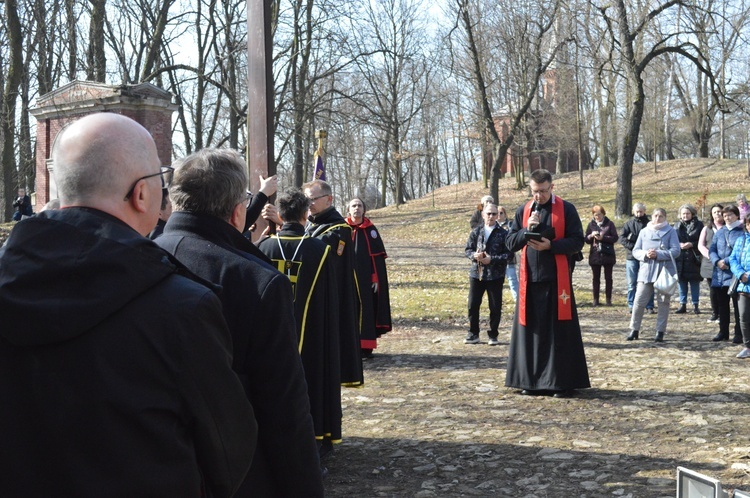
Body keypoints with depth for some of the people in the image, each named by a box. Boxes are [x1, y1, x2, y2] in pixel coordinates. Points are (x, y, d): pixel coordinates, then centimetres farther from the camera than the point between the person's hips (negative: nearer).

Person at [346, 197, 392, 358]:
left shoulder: (370, 230, 4)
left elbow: (378, 256, 2)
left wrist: (376, 278, -5)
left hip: (366, 279, 0)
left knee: (366, 310, 2)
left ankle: (366, 347, 7)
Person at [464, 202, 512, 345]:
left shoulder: (503, 234, -3)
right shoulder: (476, 232, 6)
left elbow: (509, 254, -7)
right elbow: (467, 249, 8)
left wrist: (492, 259, -17)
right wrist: (474, 255, -14)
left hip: (495, 276, -2)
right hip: (476, 274, 2)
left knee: (495, 307, 4)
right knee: (473, 305, 4)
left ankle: (493, 335, 18)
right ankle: (473, 334, 16)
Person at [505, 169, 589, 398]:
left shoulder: (566, 209, 0)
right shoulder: (523, 211, 10)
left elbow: (578, 241, -3)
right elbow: (510, 243, 8)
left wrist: (550, 245, -16)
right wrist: (527, 230, -9)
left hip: (557, 279, -3)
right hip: (530, 278, 3)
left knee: (560, 330, -1)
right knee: (531, 329, 5)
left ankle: (562, 381, 5)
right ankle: (532, 380, 13)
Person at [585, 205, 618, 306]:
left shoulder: (609, 224, 0)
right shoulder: (591, 224, 6)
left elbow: (615, 238, -6)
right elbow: (586, 240, 7)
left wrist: (603, 238, -17)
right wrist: (591, 236, -14)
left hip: (608, 255, -2)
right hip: (595, 255, 2)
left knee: (608, 278, 4)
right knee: (596, 278, 6)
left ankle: (608, 299, 10)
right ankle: (596, 299, 11)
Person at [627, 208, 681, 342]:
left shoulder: (671, 231, 3)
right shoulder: (644, 232, 11)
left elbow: (676, 250, -6)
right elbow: (635, 251, 9)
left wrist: (658, 254, -17)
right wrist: (645, 254, -12)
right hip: (646, 271, 2)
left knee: (663, 302, 4)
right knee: (639, 301, -3)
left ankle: (660, 331, 12)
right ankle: (634, 330, 7)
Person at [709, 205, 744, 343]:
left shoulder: (742, 232, -5)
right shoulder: (720, 232, 12)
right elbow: (712, 250, 8)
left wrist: (726, 261, -16)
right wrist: (717, 261, -11)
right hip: (719, 275, 6)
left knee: (738, 305, -2)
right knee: (722, 304, 13)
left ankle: (739, 334, 4)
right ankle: (723, 332, 22)